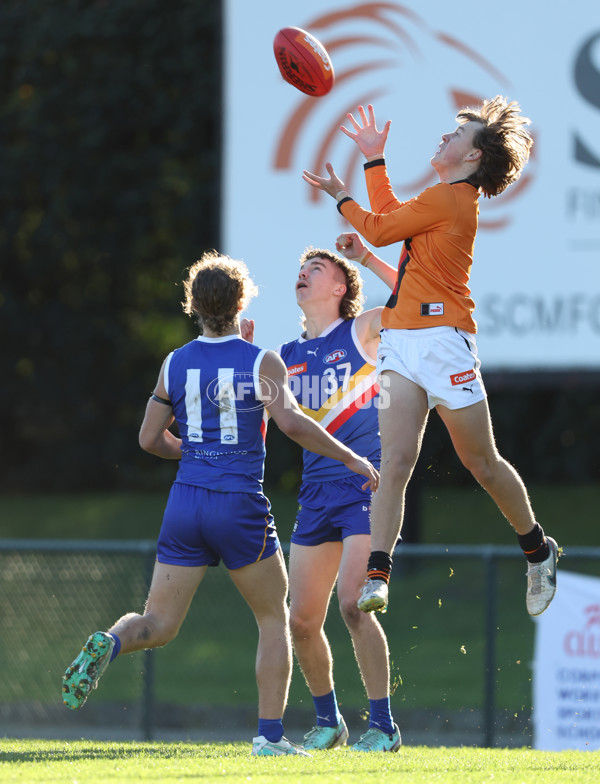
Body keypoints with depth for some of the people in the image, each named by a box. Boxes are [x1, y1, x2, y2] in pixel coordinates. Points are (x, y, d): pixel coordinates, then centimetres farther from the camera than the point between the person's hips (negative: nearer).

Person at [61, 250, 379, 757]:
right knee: (274, 619, 14)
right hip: (241, 506, -3)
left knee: (159, 626, 7)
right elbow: (290, 422, -18)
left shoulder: (175, 363, 7)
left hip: (185, 505, 3)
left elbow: (150, 439, 11)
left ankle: (108, 644, -26)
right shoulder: (262, 362, -4)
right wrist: (351, 459, -10)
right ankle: (270, 735, 8)